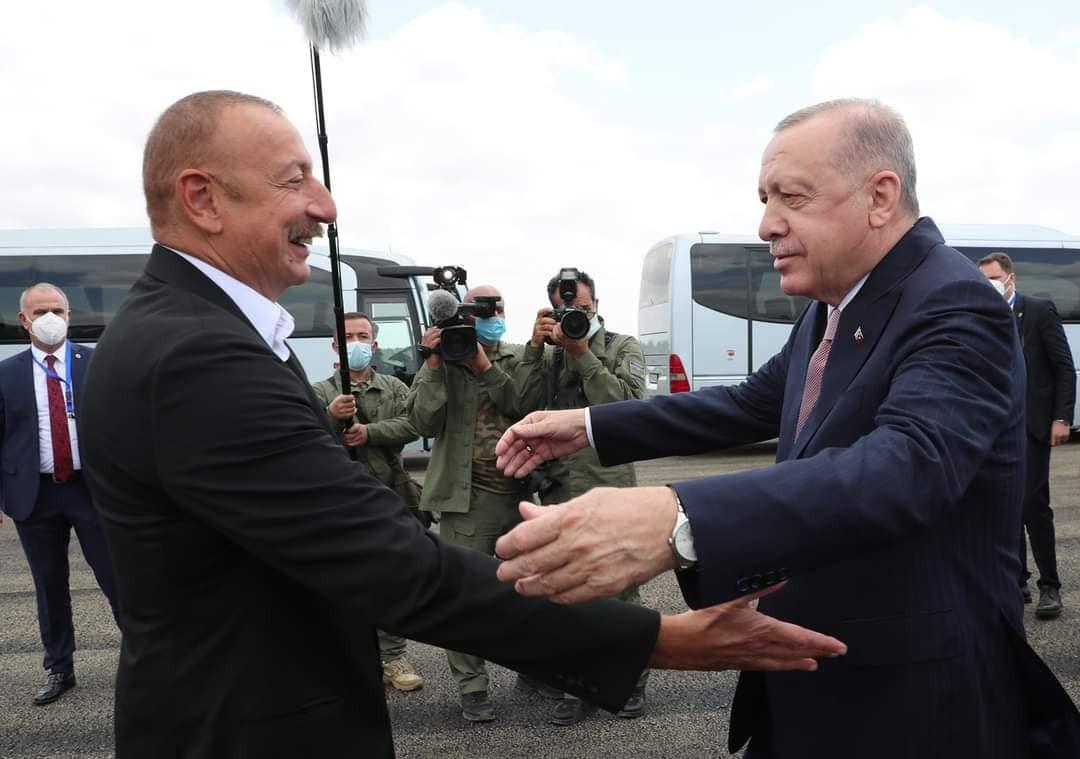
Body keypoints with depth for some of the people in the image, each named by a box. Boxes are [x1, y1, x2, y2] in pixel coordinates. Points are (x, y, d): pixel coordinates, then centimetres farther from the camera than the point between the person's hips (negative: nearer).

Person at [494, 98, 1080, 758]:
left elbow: (908, 462, -39)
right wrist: (590, 428, 7)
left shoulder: (956, 308, -23)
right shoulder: (831, 307, 5)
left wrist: (677, 524, -54)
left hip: (912, 703, -7)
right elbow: (753, 403, 14)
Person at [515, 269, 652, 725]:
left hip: (609, 487, -2)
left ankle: (632, 681, 22)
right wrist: (534, 348, -7)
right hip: (559, 490, 3)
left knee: (622, 589, 6)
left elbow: (628, 405, -11)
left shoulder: (623, 347, 6)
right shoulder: (549, 354, 13)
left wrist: (582, 354, -13)